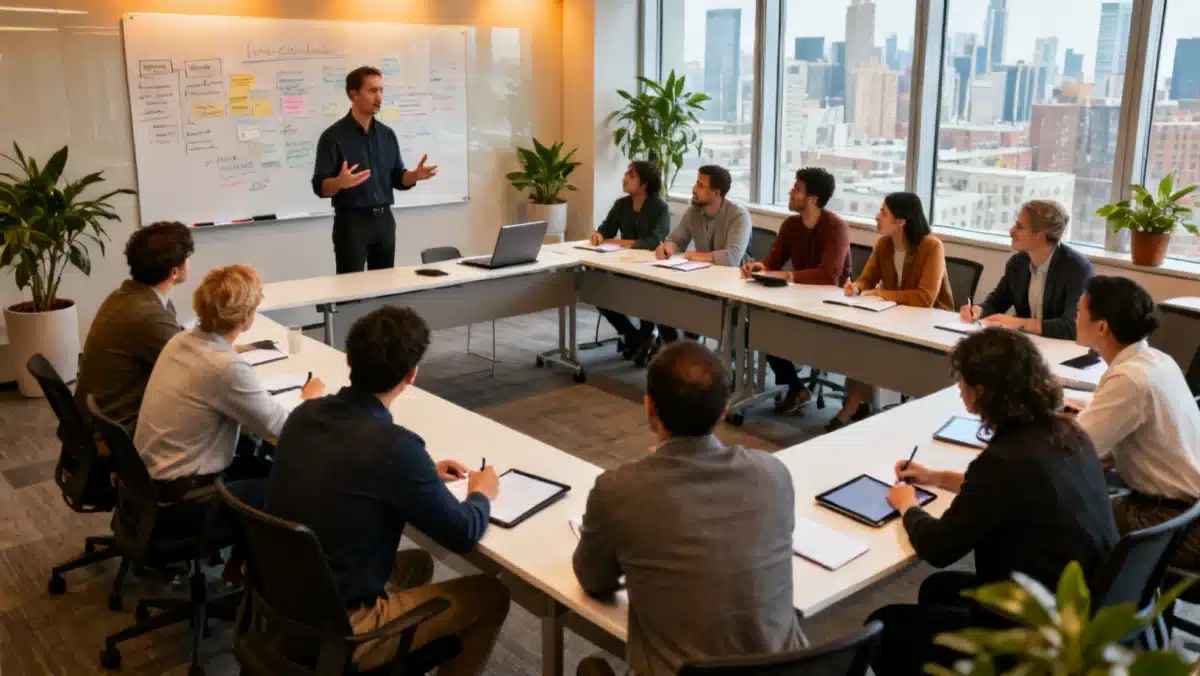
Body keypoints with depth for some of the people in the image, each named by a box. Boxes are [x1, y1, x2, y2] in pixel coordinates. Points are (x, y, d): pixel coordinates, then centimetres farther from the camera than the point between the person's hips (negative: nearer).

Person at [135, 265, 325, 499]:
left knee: (257, 460, 21)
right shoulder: (228, 368, -28)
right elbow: (282, 428, -18)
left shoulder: (180, 341, -3)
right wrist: (309, 399, 0)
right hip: (182, 490, -8)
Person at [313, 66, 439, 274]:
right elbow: (320, 186, -10)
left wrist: (415, 175, -8)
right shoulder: (333, 136, -7)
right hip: (351, 221, -5)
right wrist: (340, 182, -32)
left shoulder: (387, 134, 10)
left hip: (384, 219, 5)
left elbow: (397, 178, 13)